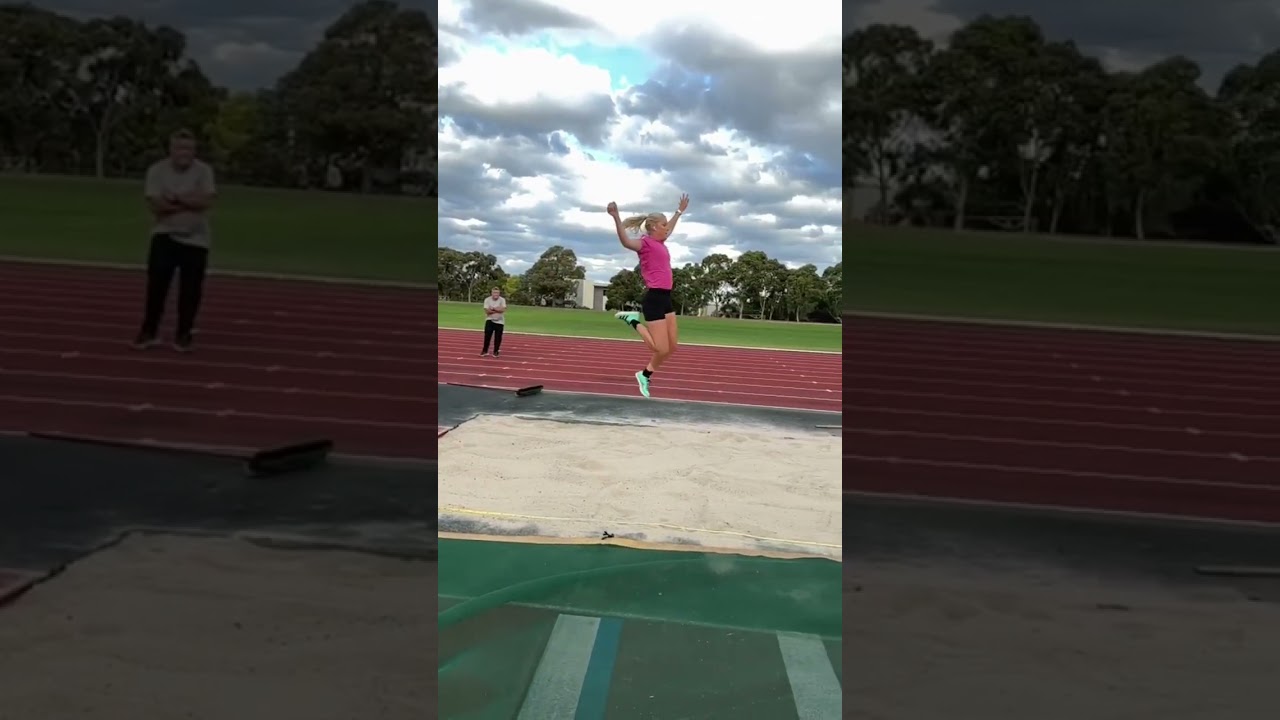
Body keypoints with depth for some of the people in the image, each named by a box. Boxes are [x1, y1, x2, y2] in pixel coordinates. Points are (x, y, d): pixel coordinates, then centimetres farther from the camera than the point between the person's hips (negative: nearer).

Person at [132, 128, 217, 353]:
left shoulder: (204, 171, -2)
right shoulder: (157, 170, -3)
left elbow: (206, 201, -17)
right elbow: (156, 206, -15)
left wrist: (176, 197, -18)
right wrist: (191, 202, -16)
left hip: (196, 240, 0)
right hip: (165, 236, 0)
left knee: (190, 289, 2)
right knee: (156, 284, -3)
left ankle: (183, 335, 14)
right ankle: (149, 331, 9)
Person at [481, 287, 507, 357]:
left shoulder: (502, 300, -7)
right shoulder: (487, 300, -7)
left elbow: (502, 309, -21)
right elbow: (487, 311, -16)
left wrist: (493, 308, -19)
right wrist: (497, 310, -19)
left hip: (499, 321, 0)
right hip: (490, 320, 0)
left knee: (498, 337, 2)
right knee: (487, 335, -3)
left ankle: (496, 351, 15)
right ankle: (485, 351, 8)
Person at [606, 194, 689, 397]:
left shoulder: (659, 243, 16)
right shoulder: (646, 243, -8)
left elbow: (669, 229, 39)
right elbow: (626, 241, -30)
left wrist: (679, 211, 50)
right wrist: (616, 217, -44)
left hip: (666, 297, 9)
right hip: (654, 298, -9)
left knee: (671, 347, 8)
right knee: (662, 350, -8)